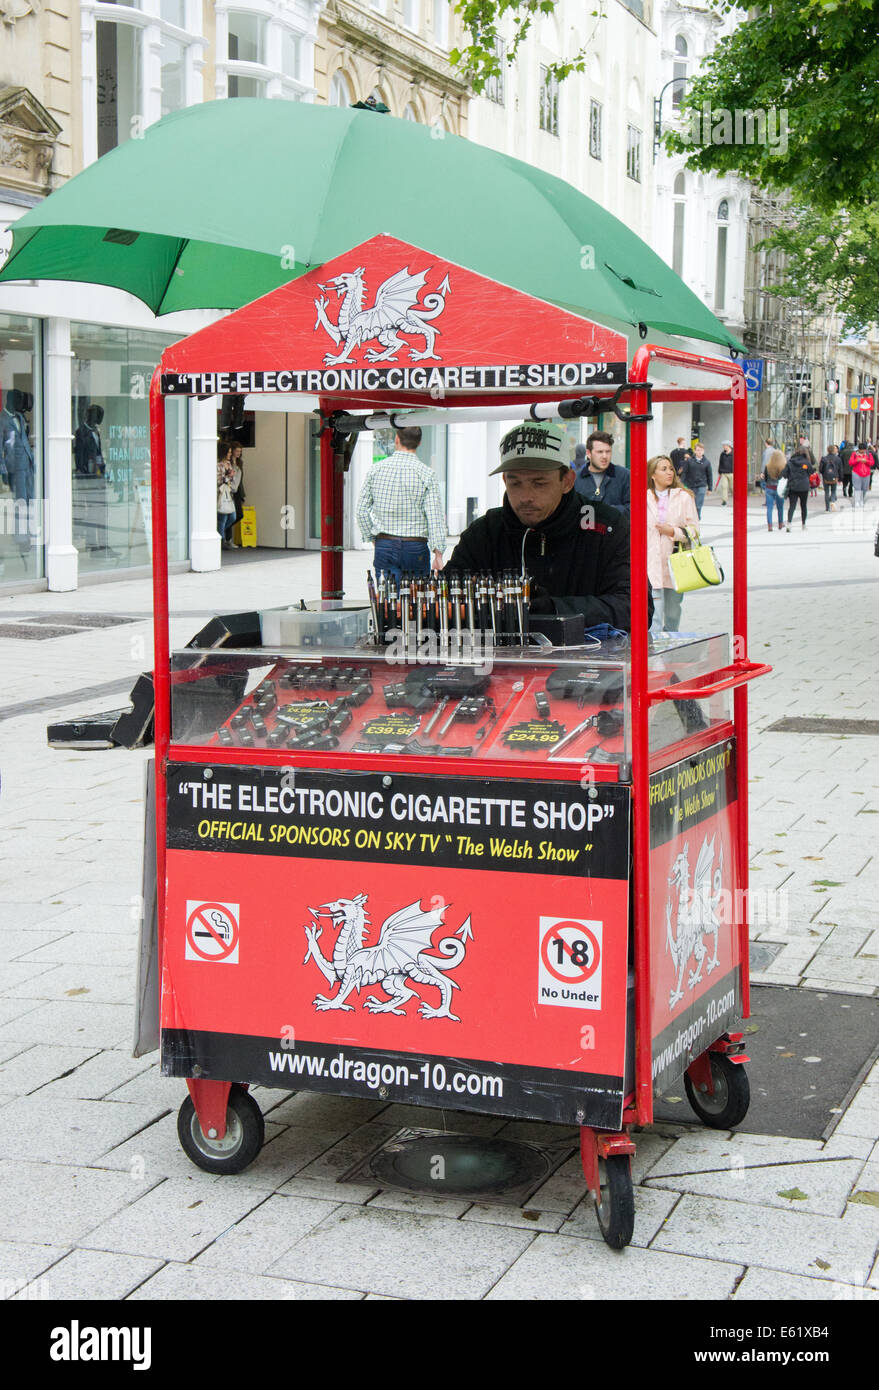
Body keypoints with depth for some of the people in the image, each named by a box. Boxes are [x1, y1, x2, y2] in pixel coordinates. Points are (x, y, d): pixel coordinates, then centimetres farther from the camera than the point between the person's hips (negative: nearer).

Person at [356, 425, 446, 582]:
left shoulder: (376, 469, 2)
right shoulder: (427, 474, -5)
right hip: (416, 547, -2)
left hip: (384, 546, 2)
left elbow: (361, 510, 5)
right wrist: (438, 555, -7)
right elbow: (435, 517, -9)